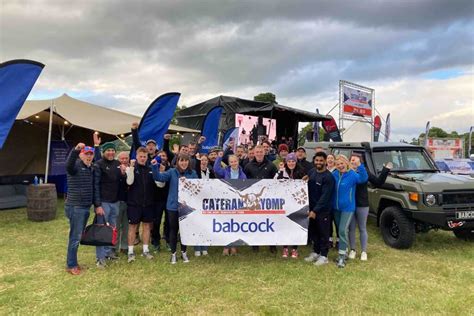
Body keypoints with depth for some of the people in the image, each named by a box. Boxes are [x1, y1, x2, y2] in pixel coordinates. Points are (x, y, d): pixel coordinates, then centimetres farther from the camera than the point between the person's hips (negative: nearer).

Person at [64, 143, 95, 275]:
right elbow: (68, 166, -38)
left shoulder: (91, 168, 12)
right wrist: (75, 150, -53)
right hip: (75, 207, -8)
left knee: (78, 236, 16)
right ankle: (71, 265, 10)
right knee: (75, 236, -2)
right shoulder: (76, 165, -12)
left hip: (86, 207, 8)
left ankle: (73, 261, 29)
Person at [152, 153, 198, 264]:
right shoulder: (172, 172, -2)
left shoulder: (192, 173, 1)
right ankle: (173, 253, 24)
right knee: (173, 229, 9)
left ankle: (183, 252, 29)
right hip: (173, 206, -1)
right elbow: (159, 177, -14)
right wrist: (155, 167, -29)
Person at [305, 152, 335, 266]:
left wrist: (315, 210, -22)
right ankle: (316, 252, 30)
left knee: (323, 233, 4)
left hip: (323, 210, -6)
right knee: (313, 231, 15)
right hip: (312, 207, 6)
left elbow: (325, 196, -20)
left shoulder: (328, 177, -16)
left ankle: (323, 255, 16)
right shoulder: (311, 172, 5)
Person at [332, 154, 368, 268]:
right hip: (335, 207, 5)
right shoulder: (334, 174, 0)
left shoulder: (352, 175, -14)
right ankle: (343, 251, 30)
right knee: (340, 230, 15)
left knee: (343, 230, -10)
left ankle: (342, 256, -2)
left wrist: (359, 165, -46)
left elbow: (363, 178, -32)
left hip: (348, 207, -5)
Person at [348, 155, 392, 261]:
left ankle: (364, 251, 22)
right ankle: (352, 250, 26)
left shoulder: (365, 172, -3)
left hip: (362, 205, 0)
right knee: (351, 228, 12)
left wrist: (385, 170, -8)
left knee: (362, 229, 11)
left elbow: (378, 182, -1)